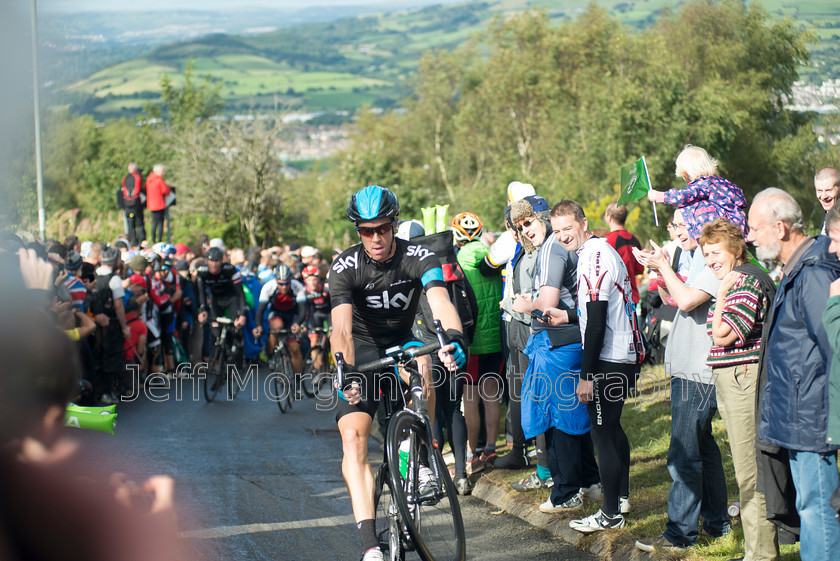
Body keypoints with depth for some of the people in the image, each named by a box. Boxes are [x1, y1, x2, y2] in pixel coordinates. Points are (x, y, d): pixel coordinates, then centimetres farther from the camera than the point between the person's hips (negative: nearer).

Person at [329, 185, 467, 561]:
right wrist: (345, 371, -49)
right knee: (352, 437, -19)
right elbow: (341, 326, -31)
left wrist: (454, 337, -55)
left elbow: (440, 300, -34)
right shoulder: (346, 267, -18)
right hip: (362, 352, 0)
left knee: (419, 360, -37)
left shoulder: (418, 257, -17)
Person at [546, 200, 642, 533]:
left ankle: (611, 514, 2)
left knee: (602, 433, -4)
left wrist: (586, 375, -20)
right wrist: (568, 316, 14)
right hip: (624, 355, 11)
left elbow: (598, 321, -22)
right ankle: (622, 497, 32)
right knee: (612, 427, 21)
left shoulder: (594, 257, -18)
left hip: (608, 360, -11)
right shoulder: (599, 250, 14)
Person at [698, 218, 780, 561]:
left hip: (744, 377, -11)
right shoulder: (734, 282, 19)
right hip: (730, 381, 11)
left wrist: (721, 293, -11)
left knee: (751, 472, -7)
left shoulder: (747, 281, -14)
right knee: (748, 471, 15)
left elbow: (722, 335, -18)